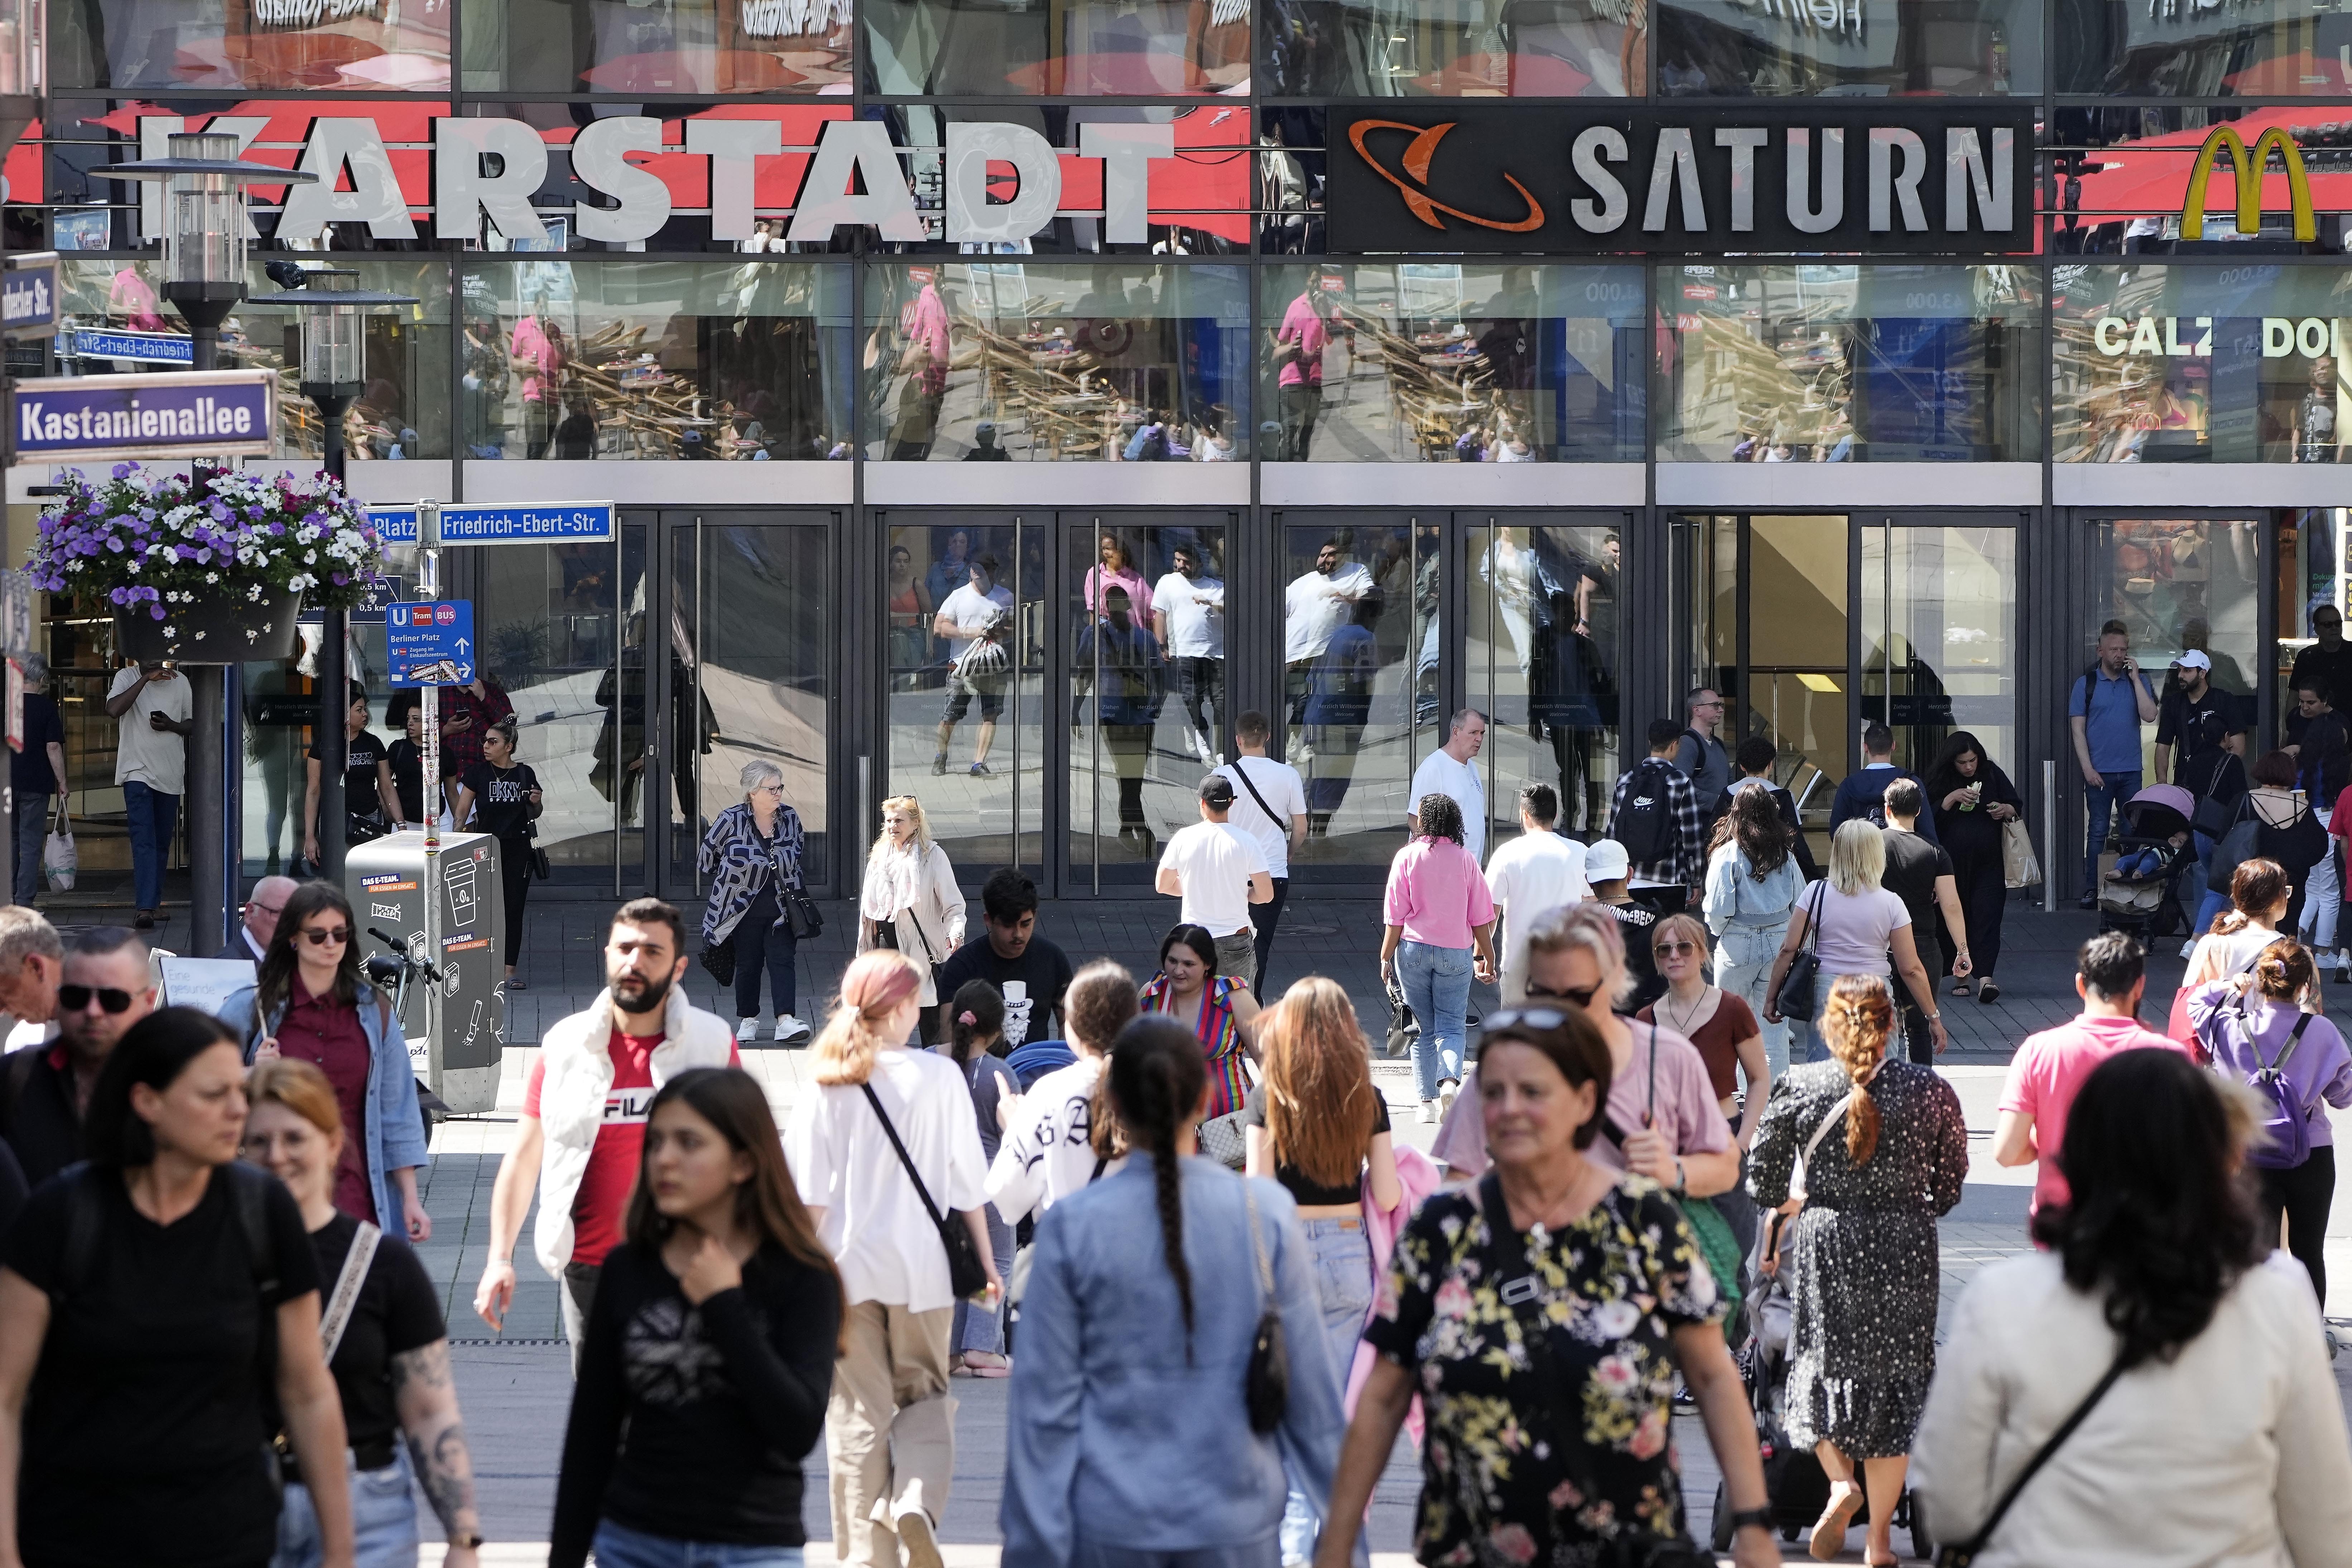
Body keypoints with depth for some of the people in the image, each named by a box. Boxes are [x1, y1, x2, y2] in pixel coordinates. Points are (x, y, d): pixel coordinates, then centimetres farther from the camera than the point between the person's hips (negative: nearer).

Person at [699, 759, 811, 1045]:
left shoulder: (789, 817, 0)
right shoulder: (732, 820, -12)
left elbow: (799, 847, 20)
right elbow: (709, 850, 3)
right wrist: (723, 879, 12)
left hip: (780, 906, 2)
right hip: (743, 908, -2)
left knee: (783, 960, -9)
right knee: (748, 965, 8)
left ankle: (786, 1021, -17)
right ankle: (748, 1021, 22)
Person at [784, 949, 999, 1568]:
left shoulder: (825, 1086, -3)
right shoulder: (940, 1077, -4)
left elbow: (811, 1193, -5)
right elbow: (966, 1182, 1)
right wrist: (985, 1260, 12)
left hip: (848, 1266, 0)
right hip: (921, 1266, 0)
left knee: (858, 1415, 8)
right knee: (925, 1396, 16)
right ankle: (916, 1504, -11)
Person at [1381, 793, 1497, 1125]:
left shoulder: (1408, 857, -5)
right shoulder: (1464, 859, 0)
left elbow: (1396, 914, -5)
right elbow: (1481, 915, 3)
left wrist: (1386, 957, 1)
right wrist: (1486, 955, 14)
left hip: (1414, 949, -1)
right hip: (1456, 951, 1)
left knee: (1422, 1030, 9)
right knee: (1451, 1026, 4)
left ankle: (1427, 1101, 9)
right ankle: (1450, 1079, -23)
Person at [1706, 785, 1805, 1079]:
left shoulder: (1728, 854, -9)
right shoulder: (1786, 855, 3)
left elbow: (1718, 909, -9)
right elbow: (1801, 904, 7)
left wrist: (1719, 932, 11)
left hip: (1738, 944, -3)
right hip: (1779, 942, 3)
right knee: (1775, 1025, 5)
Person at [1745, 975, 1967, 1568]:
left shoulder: (1799, 1087, -7)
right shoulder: (1929, 1090, -6)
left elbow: (1761, 1171, 1)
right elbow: (1952, 1175, 4)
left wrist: (1783, 1204, 23)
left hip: (1823, 1240, -1)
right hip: (1906, 1248, 1)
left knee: (1821, 1363, 17)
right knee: (1894, 1380, 9)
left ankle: (1840, 1481, -7)